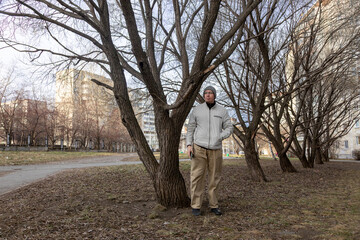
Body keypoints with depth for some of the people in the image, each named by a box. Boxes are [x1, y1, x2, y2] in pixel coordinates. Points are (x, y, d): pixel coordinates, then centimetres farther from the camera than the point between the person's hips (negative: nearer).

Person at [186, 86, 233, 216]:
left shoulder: (222, 111, 4)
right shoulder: (197, 110, 2)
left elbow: (229, 128, 5)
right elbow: (190, 128, 5)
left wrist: (219, 137, -14)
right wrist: (189, 145, -7)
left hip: (215, 149, 2)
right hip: (199, 148, -1)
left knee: (214, 178, 6)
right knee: (197, 177, -5)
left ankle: (213, 205, 19)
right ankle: (196, 206, 6)